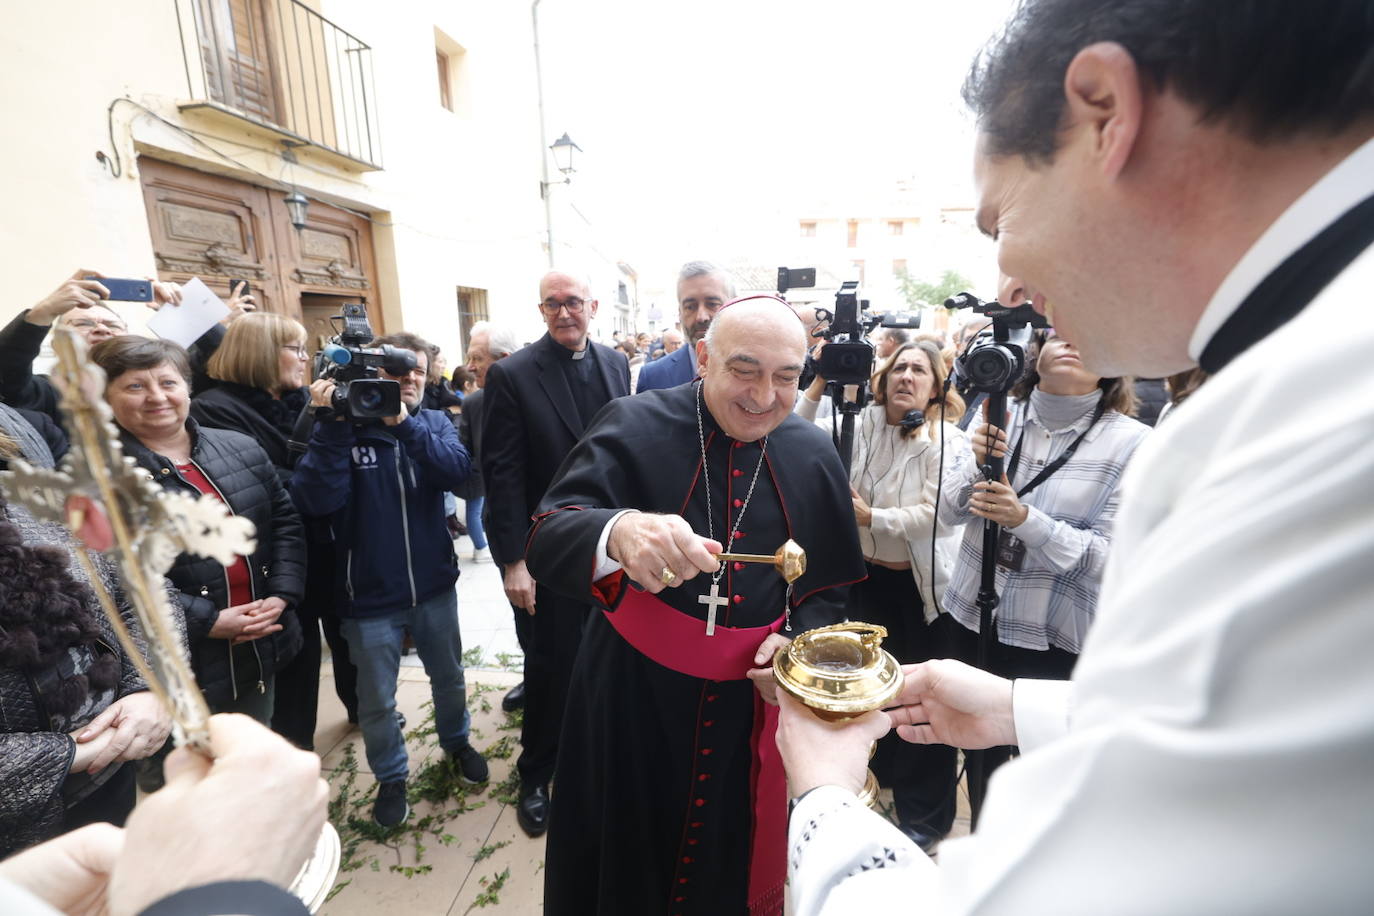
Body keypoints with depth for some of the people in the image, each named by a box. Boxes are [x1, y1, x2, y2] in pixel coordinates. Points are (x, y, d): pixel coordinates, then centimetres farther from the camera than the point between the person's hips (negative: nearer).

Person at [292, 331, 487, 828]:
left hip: (434, 585, 2)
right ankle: (391, 776, 41)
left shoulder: (434, 422, -2)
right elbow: (316, 500, -21)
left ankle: (457, 741, 49)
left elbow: (457, 471, -21)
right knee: (376, 701, 15)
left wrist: (404, 423, -30)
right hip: (370, 595, -2)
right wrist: (333, 425, -27)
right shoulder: (343, 424, -9)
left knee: (449, 678, 22)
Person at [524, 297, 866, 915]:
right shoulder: (634, 424, -14)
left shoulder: (814, 456, -4)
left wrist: (800, 642, -13)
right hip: (633, 697, -2)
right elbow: (546, 545, -24)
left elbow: (830, 587, 6)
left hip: (751, 703, 3)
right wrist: (617, 533, -45)